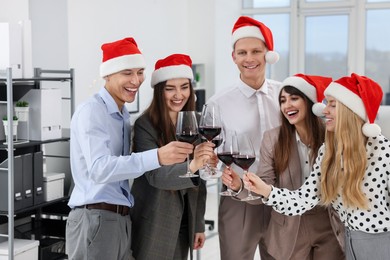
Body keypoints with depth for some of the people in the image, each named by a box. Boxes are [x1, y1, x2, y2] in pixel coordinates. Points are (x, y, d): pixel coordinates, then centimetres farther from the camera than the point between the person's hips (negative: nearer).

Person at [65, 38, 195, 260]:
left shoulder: (124, 115, 17)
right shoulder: (91, 112, -12)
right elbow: (99, 169, -27)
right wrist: (157, 157, -37)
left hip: (122, 220, 8)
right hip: (96, 220, -8)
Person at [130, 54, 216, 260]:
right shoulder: (145, 125, -13)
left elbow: (199, 180, 9)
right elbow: (155, 175, -24)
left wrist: (198, 223, 9)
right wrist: (190, 166, -41)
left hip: (183, 223, 5)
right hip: (153, 225, -5)